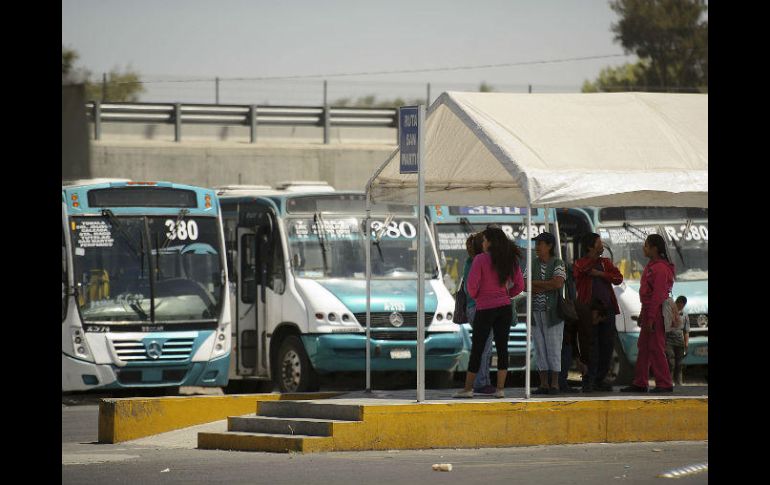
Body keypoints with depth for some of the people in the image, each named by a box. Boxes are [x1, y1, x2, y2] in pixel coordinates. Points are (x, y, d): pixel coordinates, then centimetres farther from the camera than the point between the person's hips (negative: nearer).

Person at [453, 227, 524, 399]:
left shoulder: (480, 259, -12)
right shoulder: (510, 261, 2)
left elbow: (472, 284, -16)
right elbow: (519, 285, 5)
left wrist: (474, 295, 4)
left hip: (484, 308, -4)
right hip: (505, 307, 4)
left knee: (477, 348, 2)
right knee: (502, 347, 6)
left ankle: (467, 389, 6)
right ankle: (500, 389, 4)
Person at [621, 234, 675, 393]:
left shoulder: (661, 268, -16)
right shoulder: (651, 266, 16)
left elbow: (658, 295, -20)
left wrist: (650, 318, -22)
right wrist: (643, 314, 22)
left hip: (656, 312, -11)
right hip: (649, 311, 11)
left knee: (656, 348, -8)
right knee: (643, 347, 12)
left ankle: (665, 384, -4)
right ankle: (639, 384, 17)